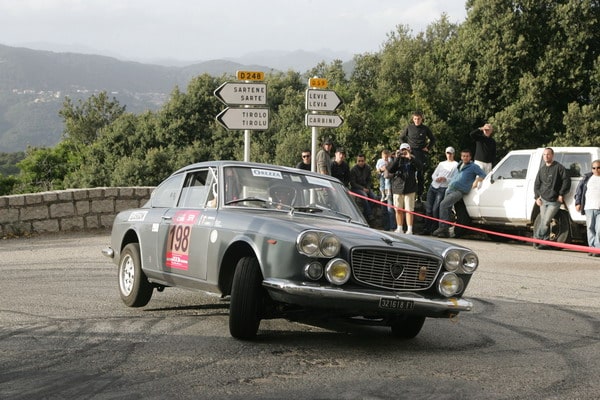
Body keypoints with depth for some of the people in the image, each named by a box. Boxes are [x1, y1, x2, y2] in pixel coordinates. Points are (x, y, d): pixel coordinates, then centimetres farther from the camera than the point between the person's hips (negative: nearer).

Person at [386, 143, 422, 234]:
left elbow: (419, 166, -13)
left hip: (410, 188, -2)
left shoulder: (413, 159, 8)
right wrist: (397, 158, -12)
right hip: (398, 187, 2)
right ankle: (399, 228, 16)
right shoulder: (397, 160, 11)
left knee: (409, 210, -7)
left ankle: (409, 229, -5)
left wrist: (411, 158, -23)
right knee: (398, 210, 7)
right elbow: (390, 170, -6)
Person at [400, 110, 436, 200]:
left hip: (422, 153, 0)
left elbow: (433, 139, 17)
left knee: (421, 175, 1)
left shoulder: (425, 128, 5)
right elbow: (401, 138, 17)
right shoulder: (409, 127, 4)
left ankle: (419, 195, 6)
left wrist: (428, 148, 5)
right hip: (411, 152, 0)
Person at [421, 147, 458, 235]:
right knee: (428, 208, 0)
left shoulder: (456, 165, 5)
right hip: (433, 186, 5)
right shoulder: (442, 163, 23)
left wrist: (445, 179, -19)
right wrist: (436, 178, -4)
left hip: (443, 189, -5)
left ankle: (434, 229, -6)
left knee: (435, 209, -13)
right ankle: (426, 229, 4)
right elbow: (433, 175, 19)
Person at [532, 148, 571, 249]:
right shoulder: (542, 169, 14)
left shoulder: (558, 167, -3)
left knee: (545, 222, -11)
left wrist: (561, 194, -11)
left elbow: (566, 181, -6)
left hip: (554, 201, -5)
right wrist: (537, 197, 8)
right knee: (543, 222, 4)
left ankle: (537, 238, 1)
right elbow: (537, 184, 20)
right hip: (543, 200, 5)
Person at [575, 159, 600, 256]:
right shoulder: (587, 178, 14)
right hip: (589, 208, 3)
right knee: (590, 229, 5)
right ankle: (592, 248, 12)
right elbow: (579, 190, 15)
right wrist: (578, 203, 7)